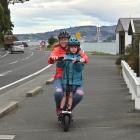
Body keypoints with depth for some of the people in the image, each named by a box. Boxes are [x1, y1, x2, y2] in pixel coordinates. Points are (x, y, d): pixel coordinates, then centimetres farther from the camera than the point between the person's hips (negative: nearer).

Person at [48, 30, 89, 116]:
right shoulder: (57, 49, 3)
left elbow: (84, 56, -7)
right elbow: (50, 61, -12)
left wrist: (83, 59, -32)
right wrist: (53, 58, -37)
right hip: (60, 77, -1)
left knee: (80, 94, -20)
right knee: (58, 92, -30)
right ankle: (58, 108, 6)